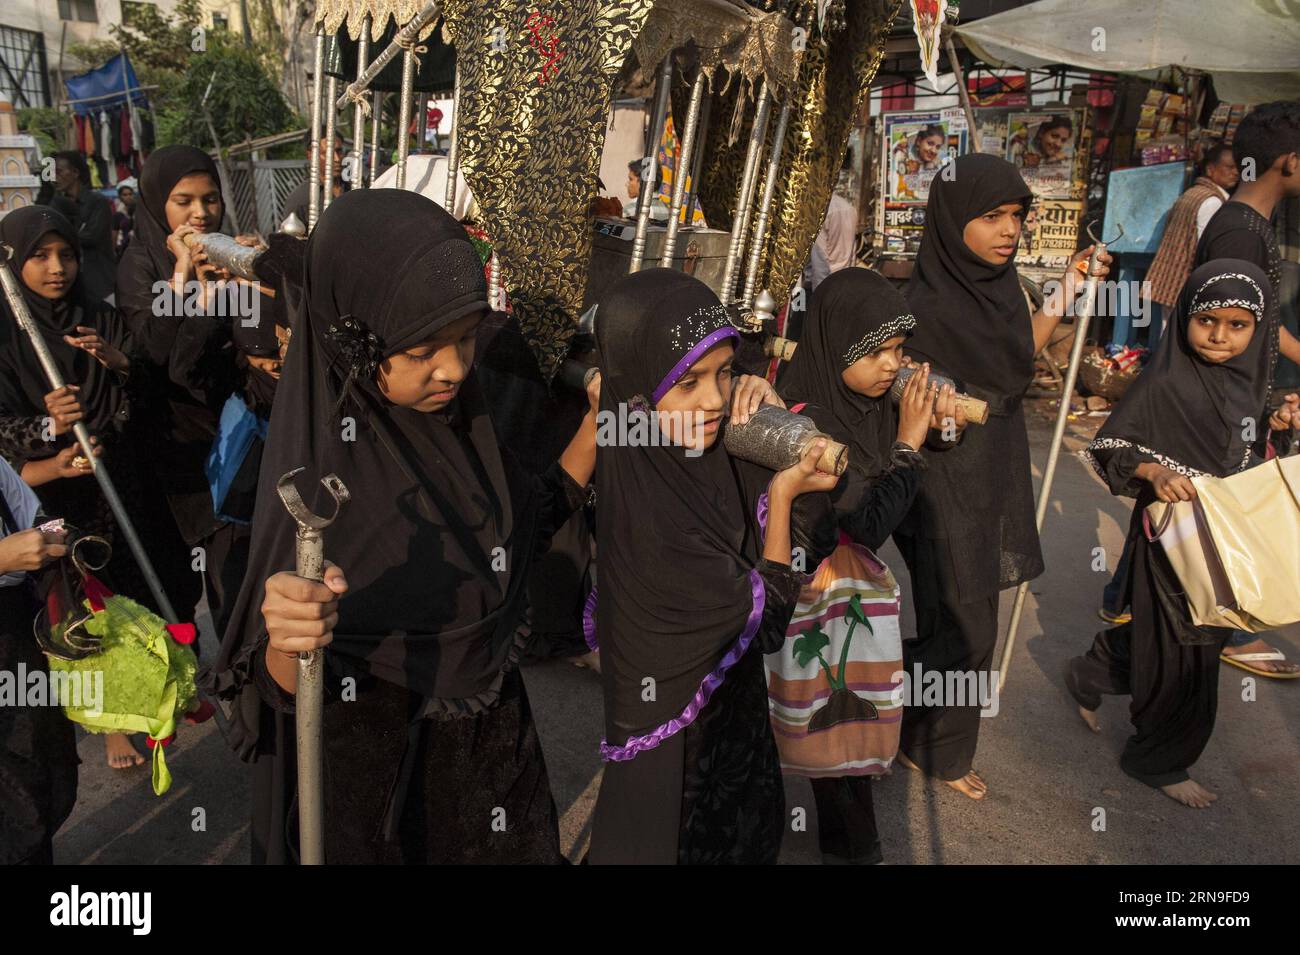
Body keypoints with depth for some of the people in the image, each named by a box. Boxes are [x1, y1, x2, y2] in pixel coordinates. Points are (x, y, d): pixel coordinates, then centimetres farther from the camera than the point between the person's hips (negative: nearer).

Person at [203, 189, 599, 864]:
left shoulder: (460, 413, -10)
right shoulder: (312, 465, -25)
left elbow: (530, 523, 5)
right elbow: (288, 688, -23)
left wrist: (598, 421, -8)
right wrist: (287, 637, -46)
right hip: (375, 774, -5)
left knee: (509, 850, 25)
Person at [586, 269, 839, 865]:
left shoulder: (715, 456, -11)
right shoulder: (648, 514, -33)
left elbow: (813, 545, -3)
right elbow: (766, 616, -21)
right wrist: (783, 493, -15)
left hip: (735, 703, 7)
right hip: (684, 744, -6)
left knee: (756, 836, 28)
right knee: (709, 844, 19)